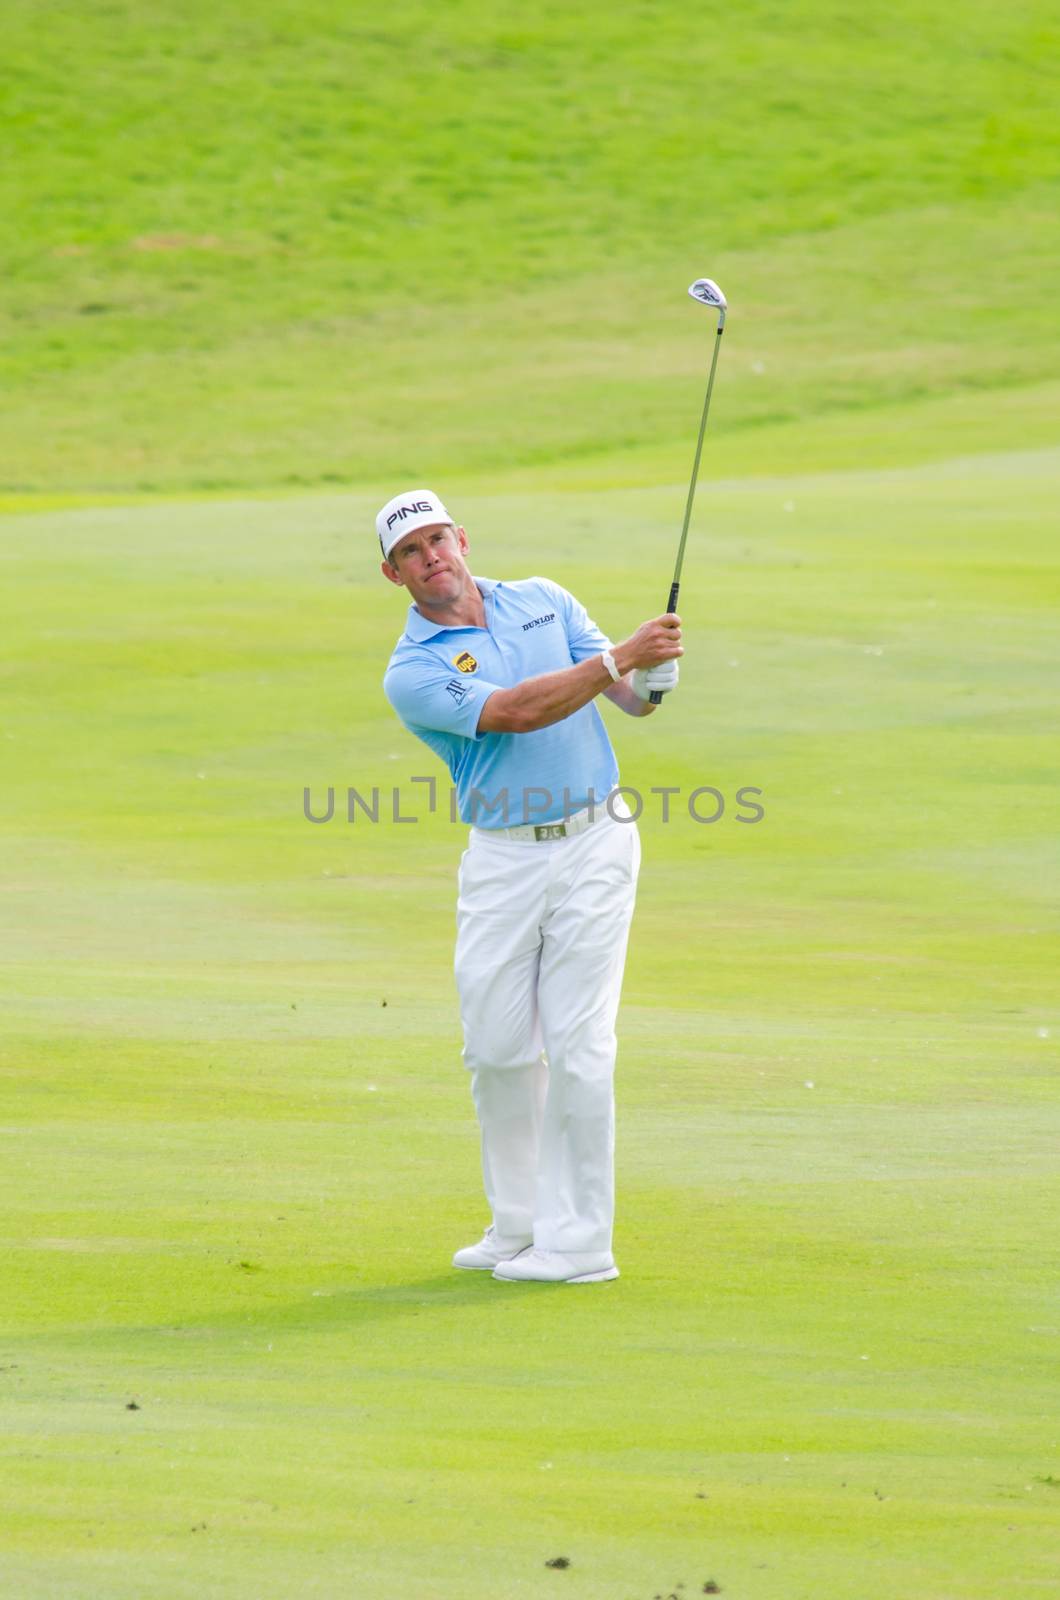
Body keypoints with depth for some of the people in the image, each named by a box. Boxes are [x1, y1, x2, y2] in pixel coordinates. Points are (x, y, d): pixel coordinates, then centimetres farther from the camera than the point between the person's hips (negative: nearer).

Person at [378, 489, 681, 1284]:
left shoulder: (545, 601, 7)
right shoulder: (413, 671, -5)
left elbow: (629, 696, 6)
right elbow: (515, 712, -19)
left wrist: (652, 679, -19)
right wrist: (620, 656, -26)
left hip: (593, 840, 0)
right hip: (501, 857, 0)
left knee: (577, 1045, -5)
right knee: (497, 1046, 2)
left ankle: (579, 1241, -4)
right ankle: (518, 1224, 18)